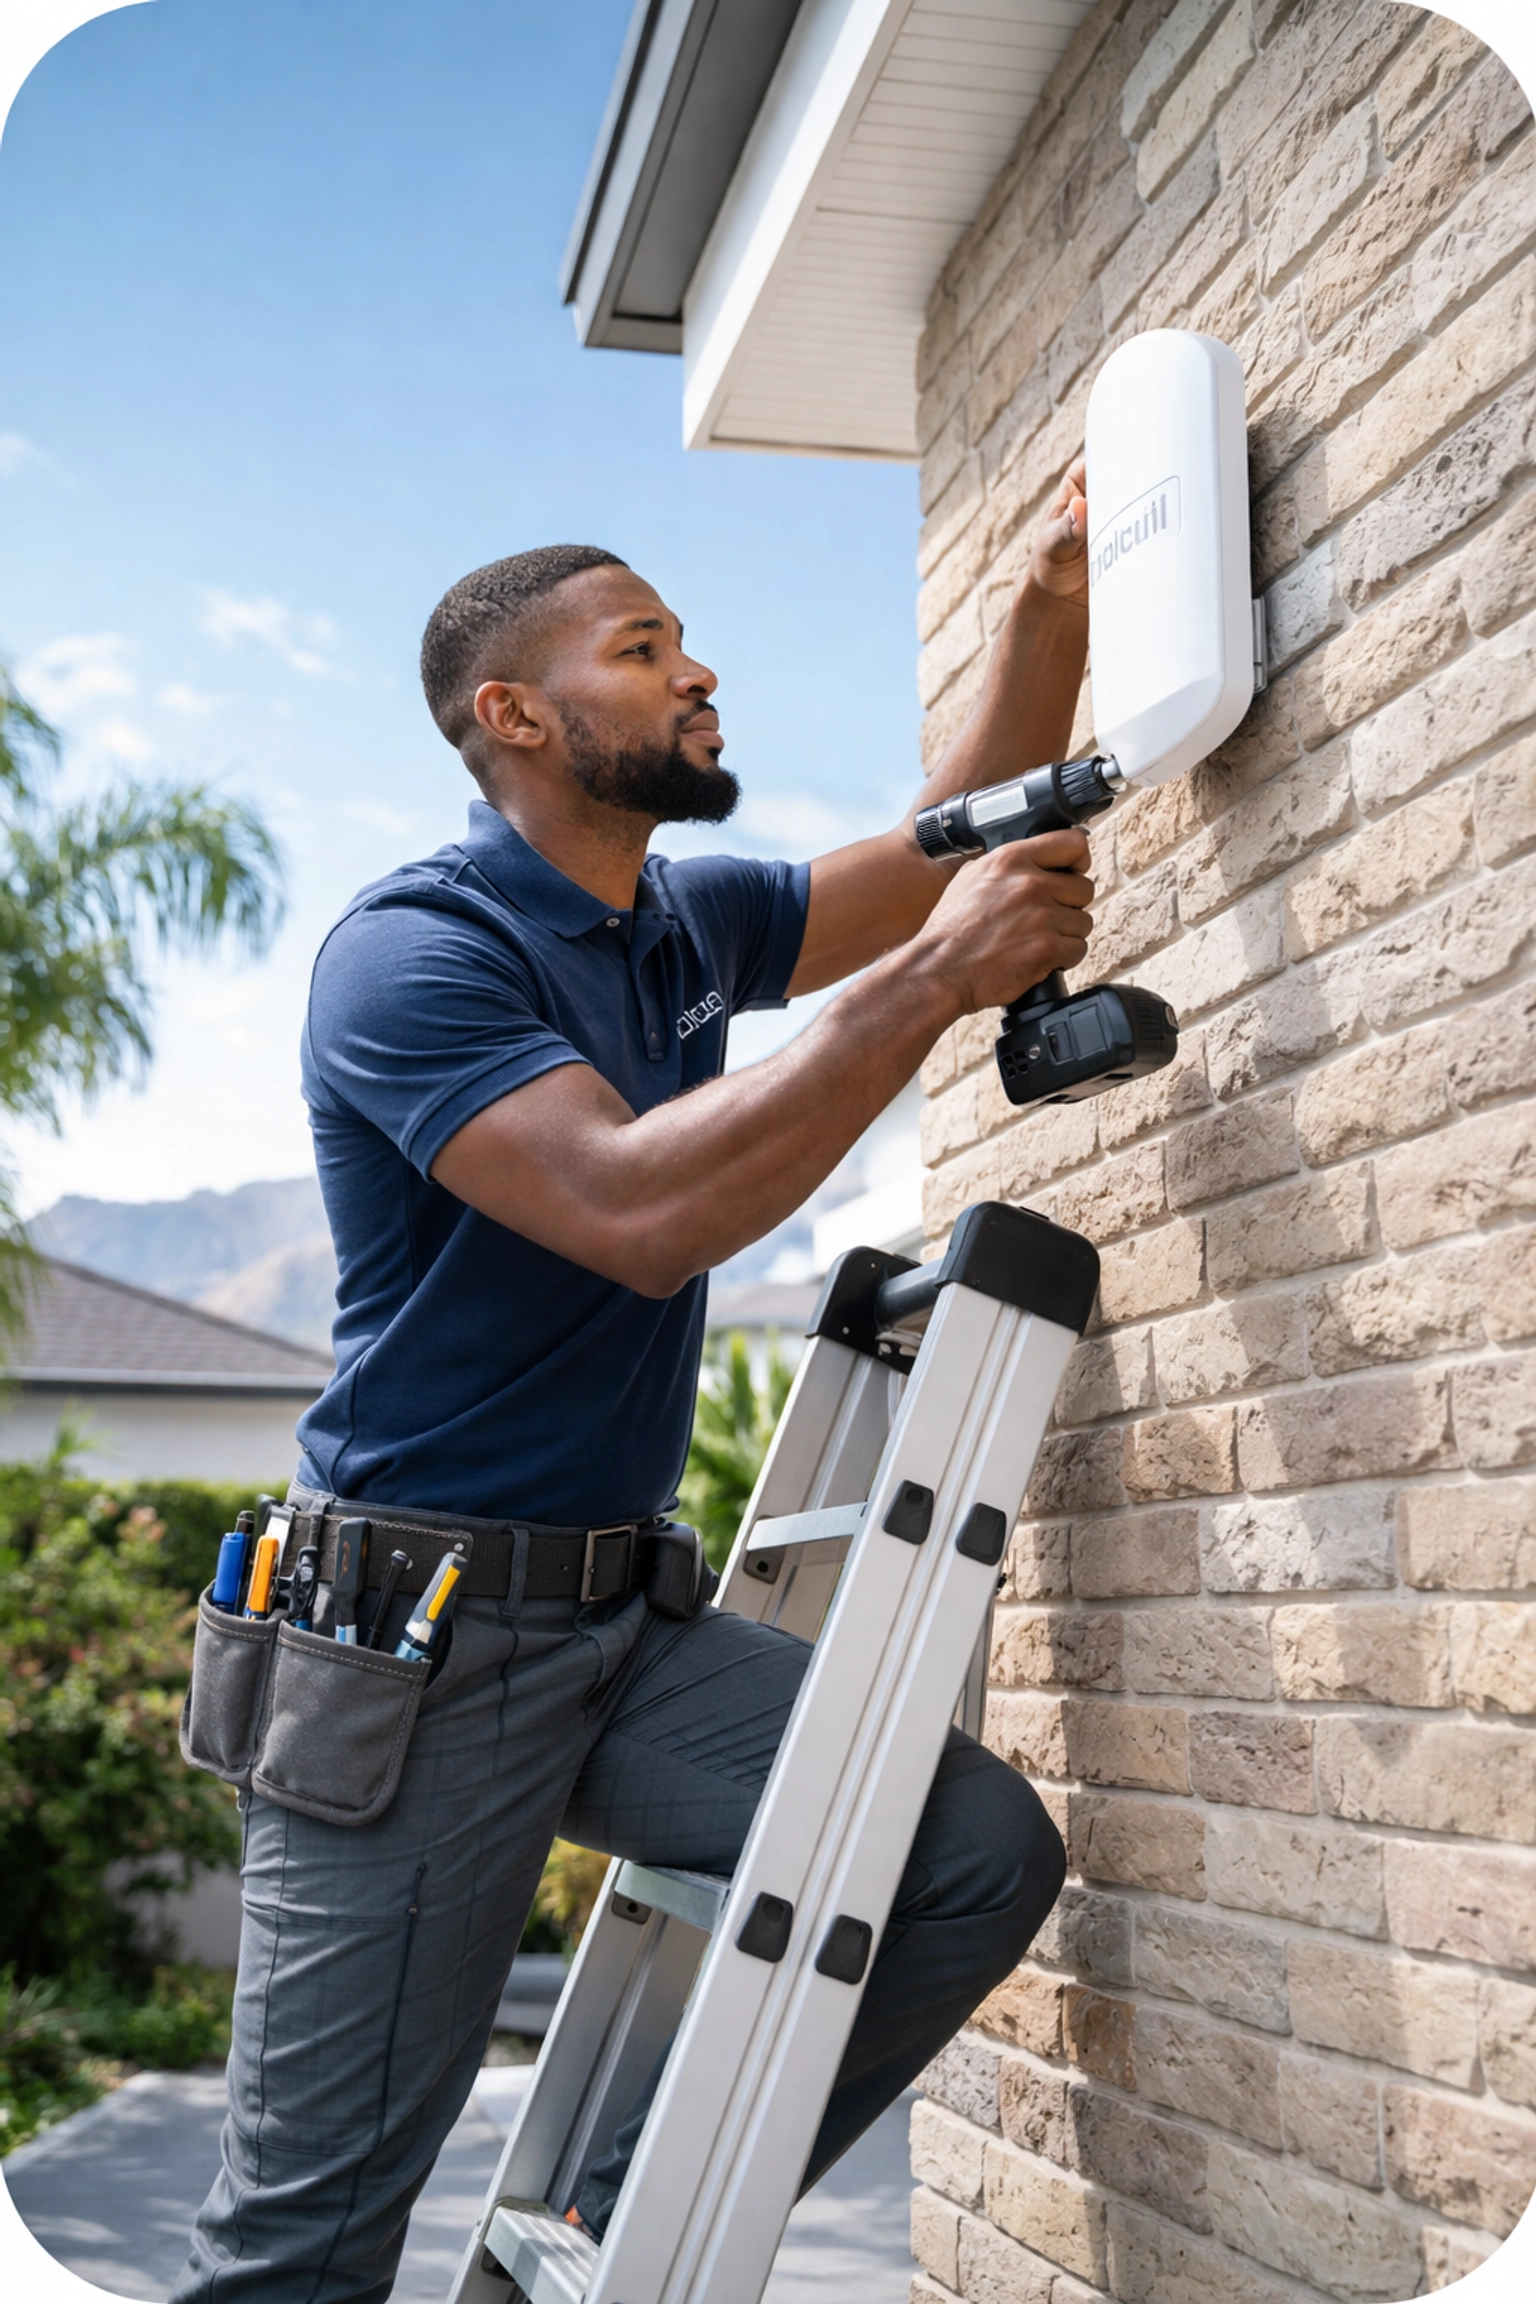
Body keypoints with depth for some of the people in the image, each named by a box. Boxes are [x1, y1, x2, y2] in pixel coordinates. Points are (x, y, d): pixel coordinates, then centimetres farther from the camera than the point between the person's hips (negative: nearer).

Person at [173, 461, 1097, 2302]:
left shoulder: (689, 925, 13)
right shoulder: (414, 950, -12)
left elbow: (947, 854, 21)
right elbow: (640, 1209, -26)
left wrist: (1053, 599, 8)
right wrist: (938, 980, -23)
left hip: (623, 1626, 7)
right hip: (413, 1640, -7)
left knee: (983, 1853, -9)